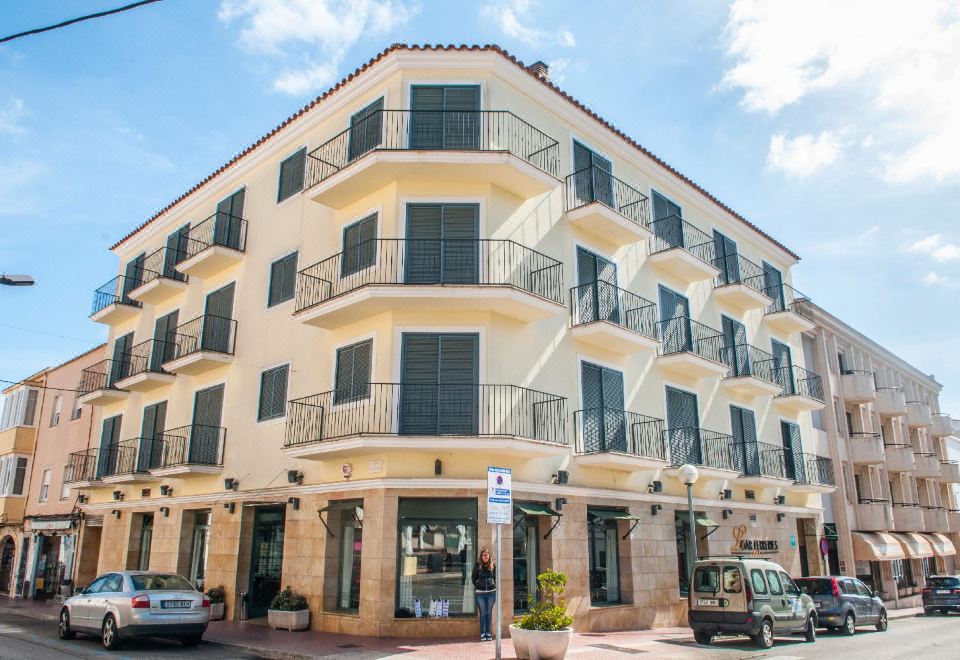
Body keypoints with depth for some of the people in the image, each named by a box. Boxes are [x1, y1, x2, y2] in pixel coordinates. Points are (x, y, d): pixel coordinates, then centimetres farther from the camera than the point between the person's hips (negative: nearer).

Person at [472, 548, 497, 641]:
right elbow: (474, 577, 6)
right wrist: (477, 585, -2)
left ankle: (488, 633, 15)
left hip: (491, 591, 2)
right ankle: (482, 634, 7)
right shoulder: (477, 565, 1)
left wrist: (494, 585, 2)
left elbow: (495, 577, 13)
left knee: (489, 613, 7)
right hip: (480, 592, -1)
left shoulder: (493, 565, 5)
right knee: (483, 613, 2)